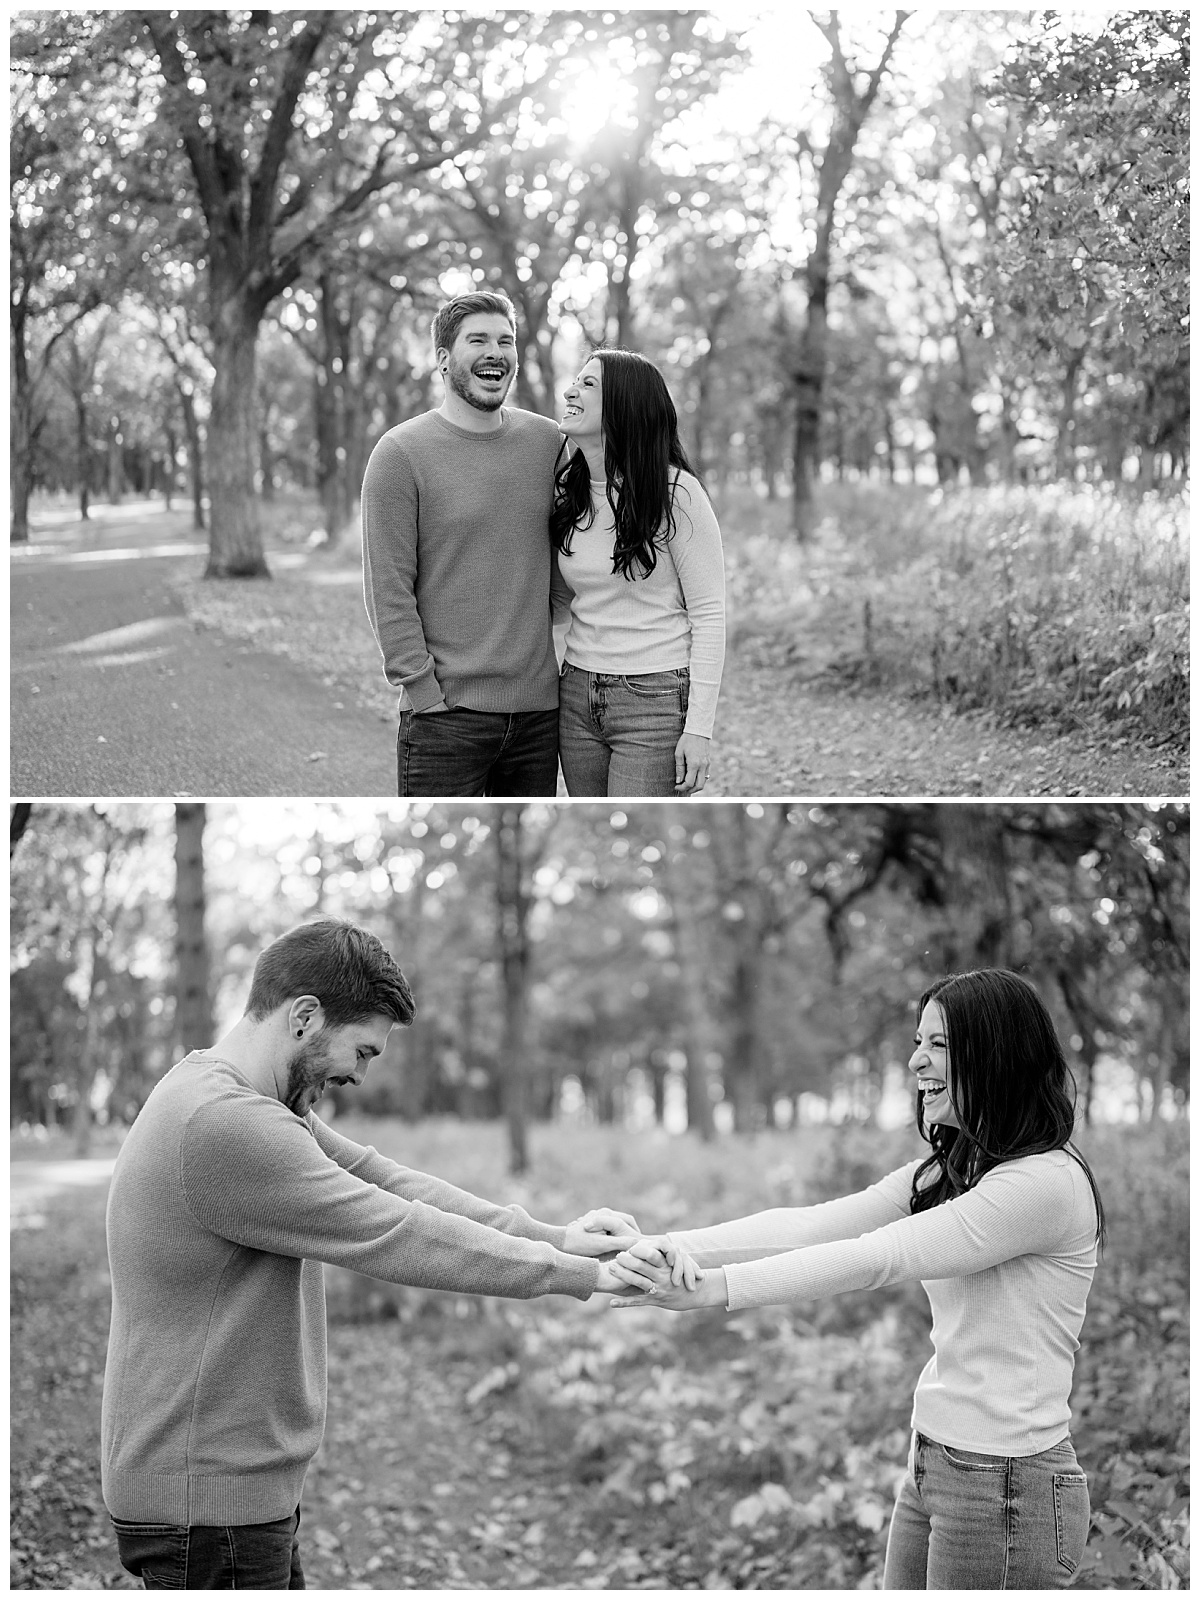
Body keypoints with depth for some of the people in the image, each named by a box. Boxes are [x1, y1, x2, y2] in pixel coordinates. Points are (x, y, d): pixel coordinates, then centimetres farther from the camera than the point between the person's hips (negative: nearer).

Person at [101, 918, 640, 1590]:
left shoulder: (262, 1103, 9)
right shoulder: (221, 1125, -24)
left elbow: (383, 1180, 8)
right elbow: (395, 1238, -22)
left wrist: (551, 1236, 0)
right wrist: (582, 1274, -14)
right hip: (209, 1502, -10)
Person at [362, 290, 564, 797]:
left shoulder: (548, 442, 9)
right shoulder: (401, 453, -4)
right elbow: (388, 590, -7)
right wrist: (423, 690, -11)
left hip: (540, 709, 4)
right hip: (445, 712, -4)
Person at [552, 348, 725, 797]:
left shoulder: (675, 493, -10)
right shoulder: (568, 494, 8)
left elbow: (709, 615, -10)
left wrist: (699, 727, -14)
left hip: (657, 702, -6)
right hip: (578, 699, 6)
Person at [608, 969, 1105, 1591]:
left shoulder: (1047, 1180, -17)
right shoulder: (946, 1173, 12)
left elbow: (871, 1259, -22)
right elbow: (810, 1224, 1)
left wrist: (711, 1287, -23)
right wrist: (679, 1244, -14)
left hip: (1006, 1484, -8)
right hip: (932, 1463, 8)